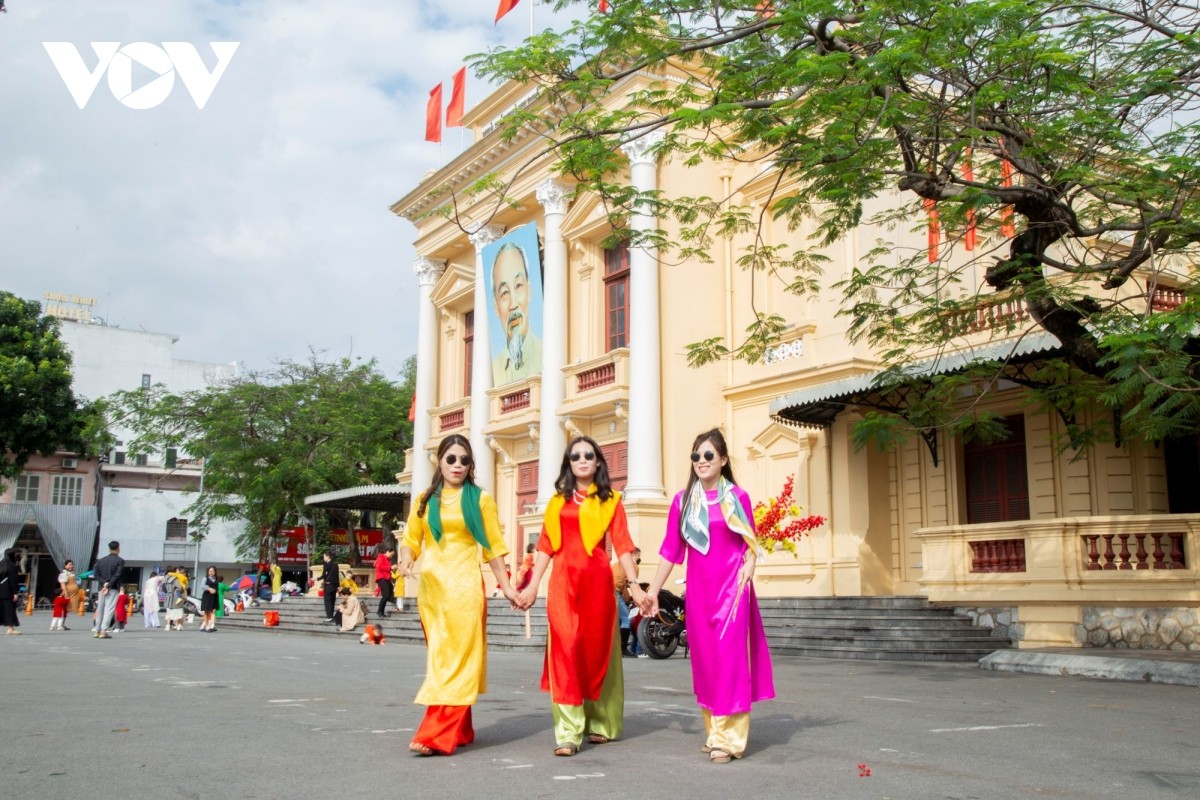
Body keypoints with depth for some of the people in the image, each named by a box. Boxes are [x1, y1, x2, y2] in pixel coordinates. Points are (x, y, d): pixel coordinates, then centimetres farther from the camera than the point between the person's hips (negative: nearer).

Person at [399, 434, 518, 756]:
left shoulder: (481, 499, 4)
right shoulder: (424, 500, 13)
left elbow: (493, 548, 4)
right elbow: (410, 541, 11)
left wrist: (507, 587, 2)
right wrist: (406, 560, -11)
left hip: (463, 585, -4)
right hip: (431, 585, 4)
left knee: (454, 657, -10)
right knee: (440, 656, 8)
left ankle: (437, 734, -14)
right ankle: (460, 730, 17)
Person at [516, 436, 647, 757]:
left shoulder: (610, 500, 7)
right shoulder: (558, 500, 14)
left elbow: (622, 545, -2)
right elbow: (546, 546, 11)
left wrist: (634, 584, -12)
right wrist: (532, 585, 4)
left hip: (597, 580, -1)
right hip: (563, 582, 1)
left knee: (597, 650, 7)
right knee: (565, 649, -9)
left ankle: (600, 723, 25)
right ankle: (568, 732, -9)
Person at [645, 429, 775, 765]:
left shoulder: (738, 497, 2)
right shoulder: (683, 500, 6)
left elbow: (750, 546, 6)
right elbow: (670, 549, 6)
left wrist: (746, 574, -9)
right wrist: (653, 590, 3)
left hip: (731, 587, -3)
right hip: (698, 589, 3)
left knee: (729, 656, -7)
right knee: (704, 658, 6)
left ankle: (727, 737, -5)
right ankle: (714, 731, 17)